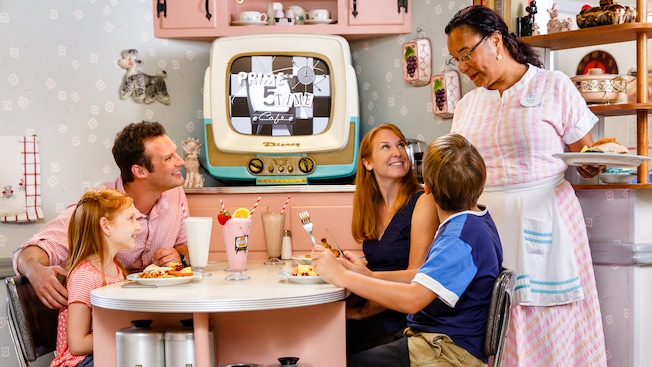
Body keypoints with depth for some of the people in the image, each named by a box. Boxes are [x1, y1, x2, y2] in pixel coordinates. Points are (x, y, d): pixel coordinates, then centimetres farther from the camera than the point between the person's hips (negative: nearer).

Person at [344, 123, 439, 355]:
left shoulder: (422, 202, -8)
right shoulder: (371, 208, 12)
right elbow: (378, 272, 13)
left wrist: (362, 312, -13)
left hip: (401, 319, -6)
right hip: (375, 313, 6)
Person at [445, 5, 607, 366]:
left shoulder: (553, 86, 2)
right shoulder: (467, 104, 15)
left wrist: (592, 164, -18)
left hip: (542, 223, -3)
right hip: (486, 227, 4)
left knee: (550, 331, -1)